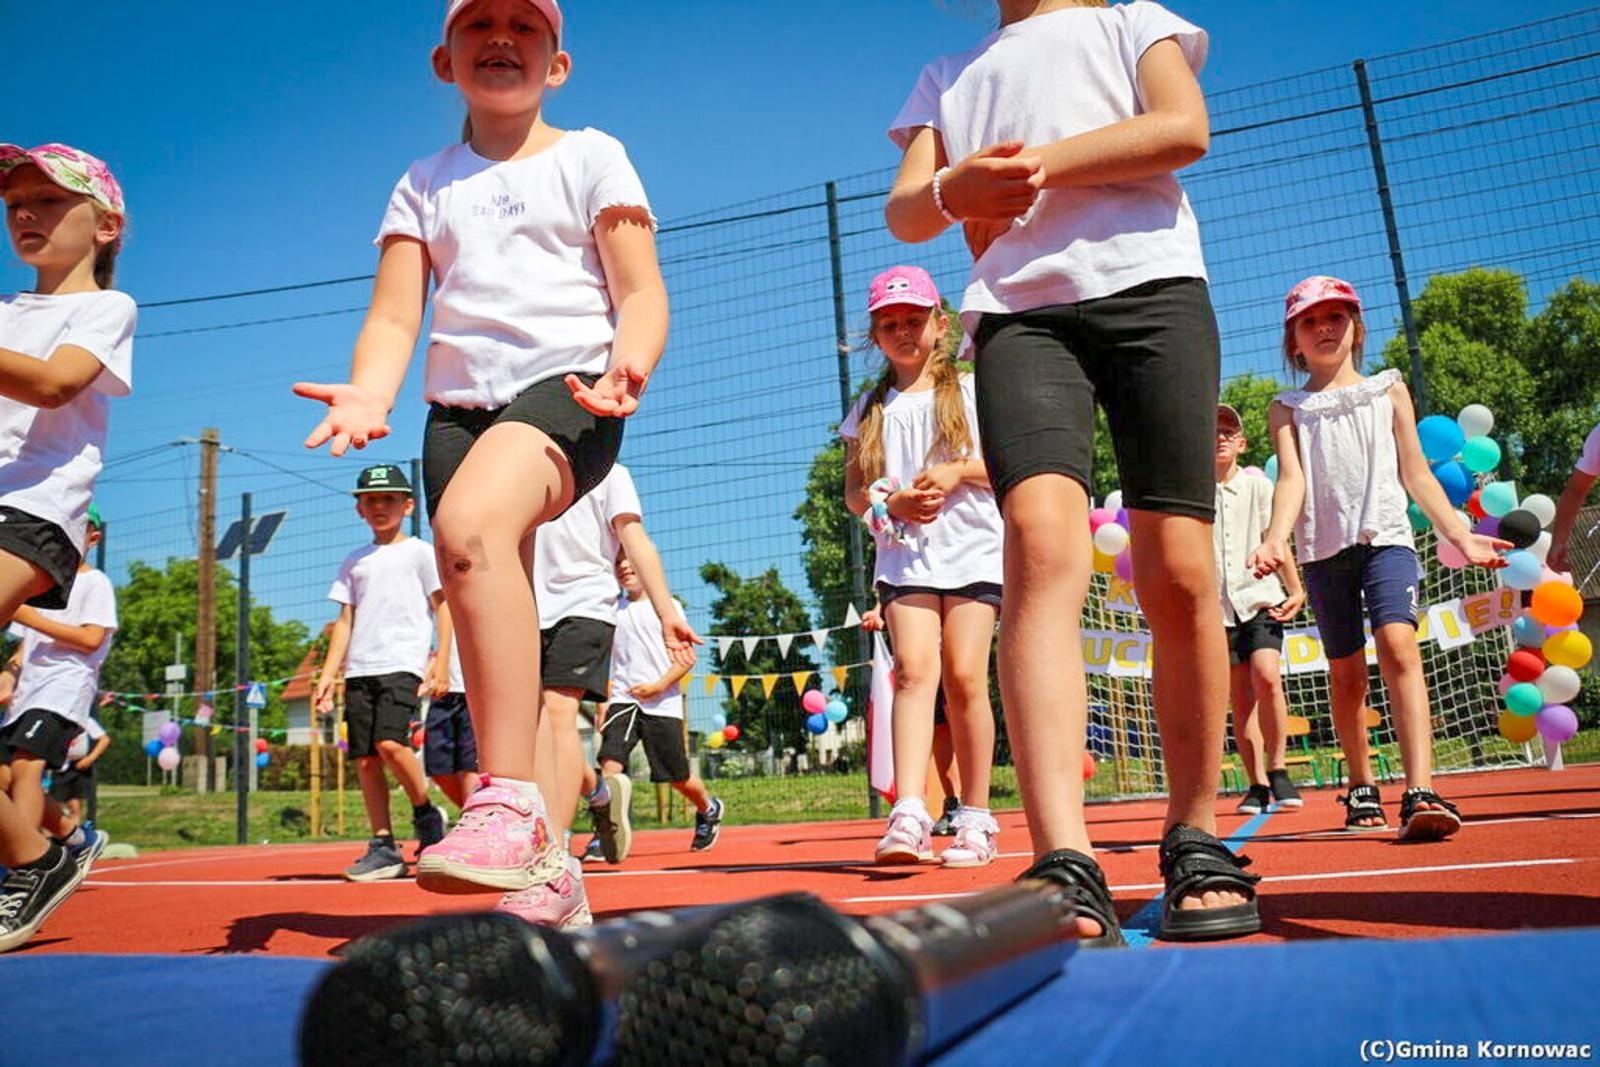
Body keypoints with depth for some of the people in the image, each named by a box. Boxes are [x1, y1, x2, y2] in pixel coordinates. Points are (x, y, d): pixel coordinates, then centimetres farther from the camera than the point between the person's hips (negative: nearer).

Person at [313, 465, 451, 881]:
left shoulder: (420, 551, 5)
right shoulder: (355, 561, 19)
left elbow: (443, 605, 1)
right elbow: (346, 620, 19)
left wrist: (442, 660, -9)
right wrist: (329, 672, 11)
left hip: (403, 663, -5)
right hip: (359, 670, 6)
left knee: (390, 743, -23)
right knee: (365, 758, 1)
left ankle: (426, 814, -1)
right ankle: (383, 848, 7)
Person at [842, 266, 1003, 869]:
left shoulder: (969, 390, 9)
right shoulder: (871, 408, 15)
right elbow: (854, 491, 12)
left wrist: (958, 471, -10)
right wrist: (891, 502, -8)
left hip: (970, 549, -1)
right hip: (902, 554, 1)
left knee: (964, 674, -7)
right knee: (914, 667, -15)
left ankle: (975, 818, 5)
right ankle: (908, 815, -24)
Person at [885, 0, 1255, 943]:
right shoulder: (949, 77, 29)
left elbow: (1184, 127, 3)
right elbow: (904, 211, 15)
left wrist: (1037, 165, -5)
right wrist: (953, 189, -9)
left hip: (1150, 284, 0)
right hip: (1016, 309, 1)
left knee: (1179, 571, -9)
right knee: (1039, 538, -24)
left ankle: (1197, 847, 5)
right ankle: (1067, 871, -33)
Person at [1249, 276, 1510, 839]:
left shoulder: (1388, 390, 16)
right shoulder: (1287, 408, 13)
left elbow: (1416, 473, 14)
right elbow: (1291, 479, -1)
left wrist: (1460, 535, 6)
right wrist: (1275, 539, -18)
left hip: (1385, 536, -1)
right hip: (1324, 546, 1)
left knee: (1398, 644, -22)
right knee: (1345, 670, 6)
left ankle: (1420, 792, -30)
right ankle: (1362, 790, 21)